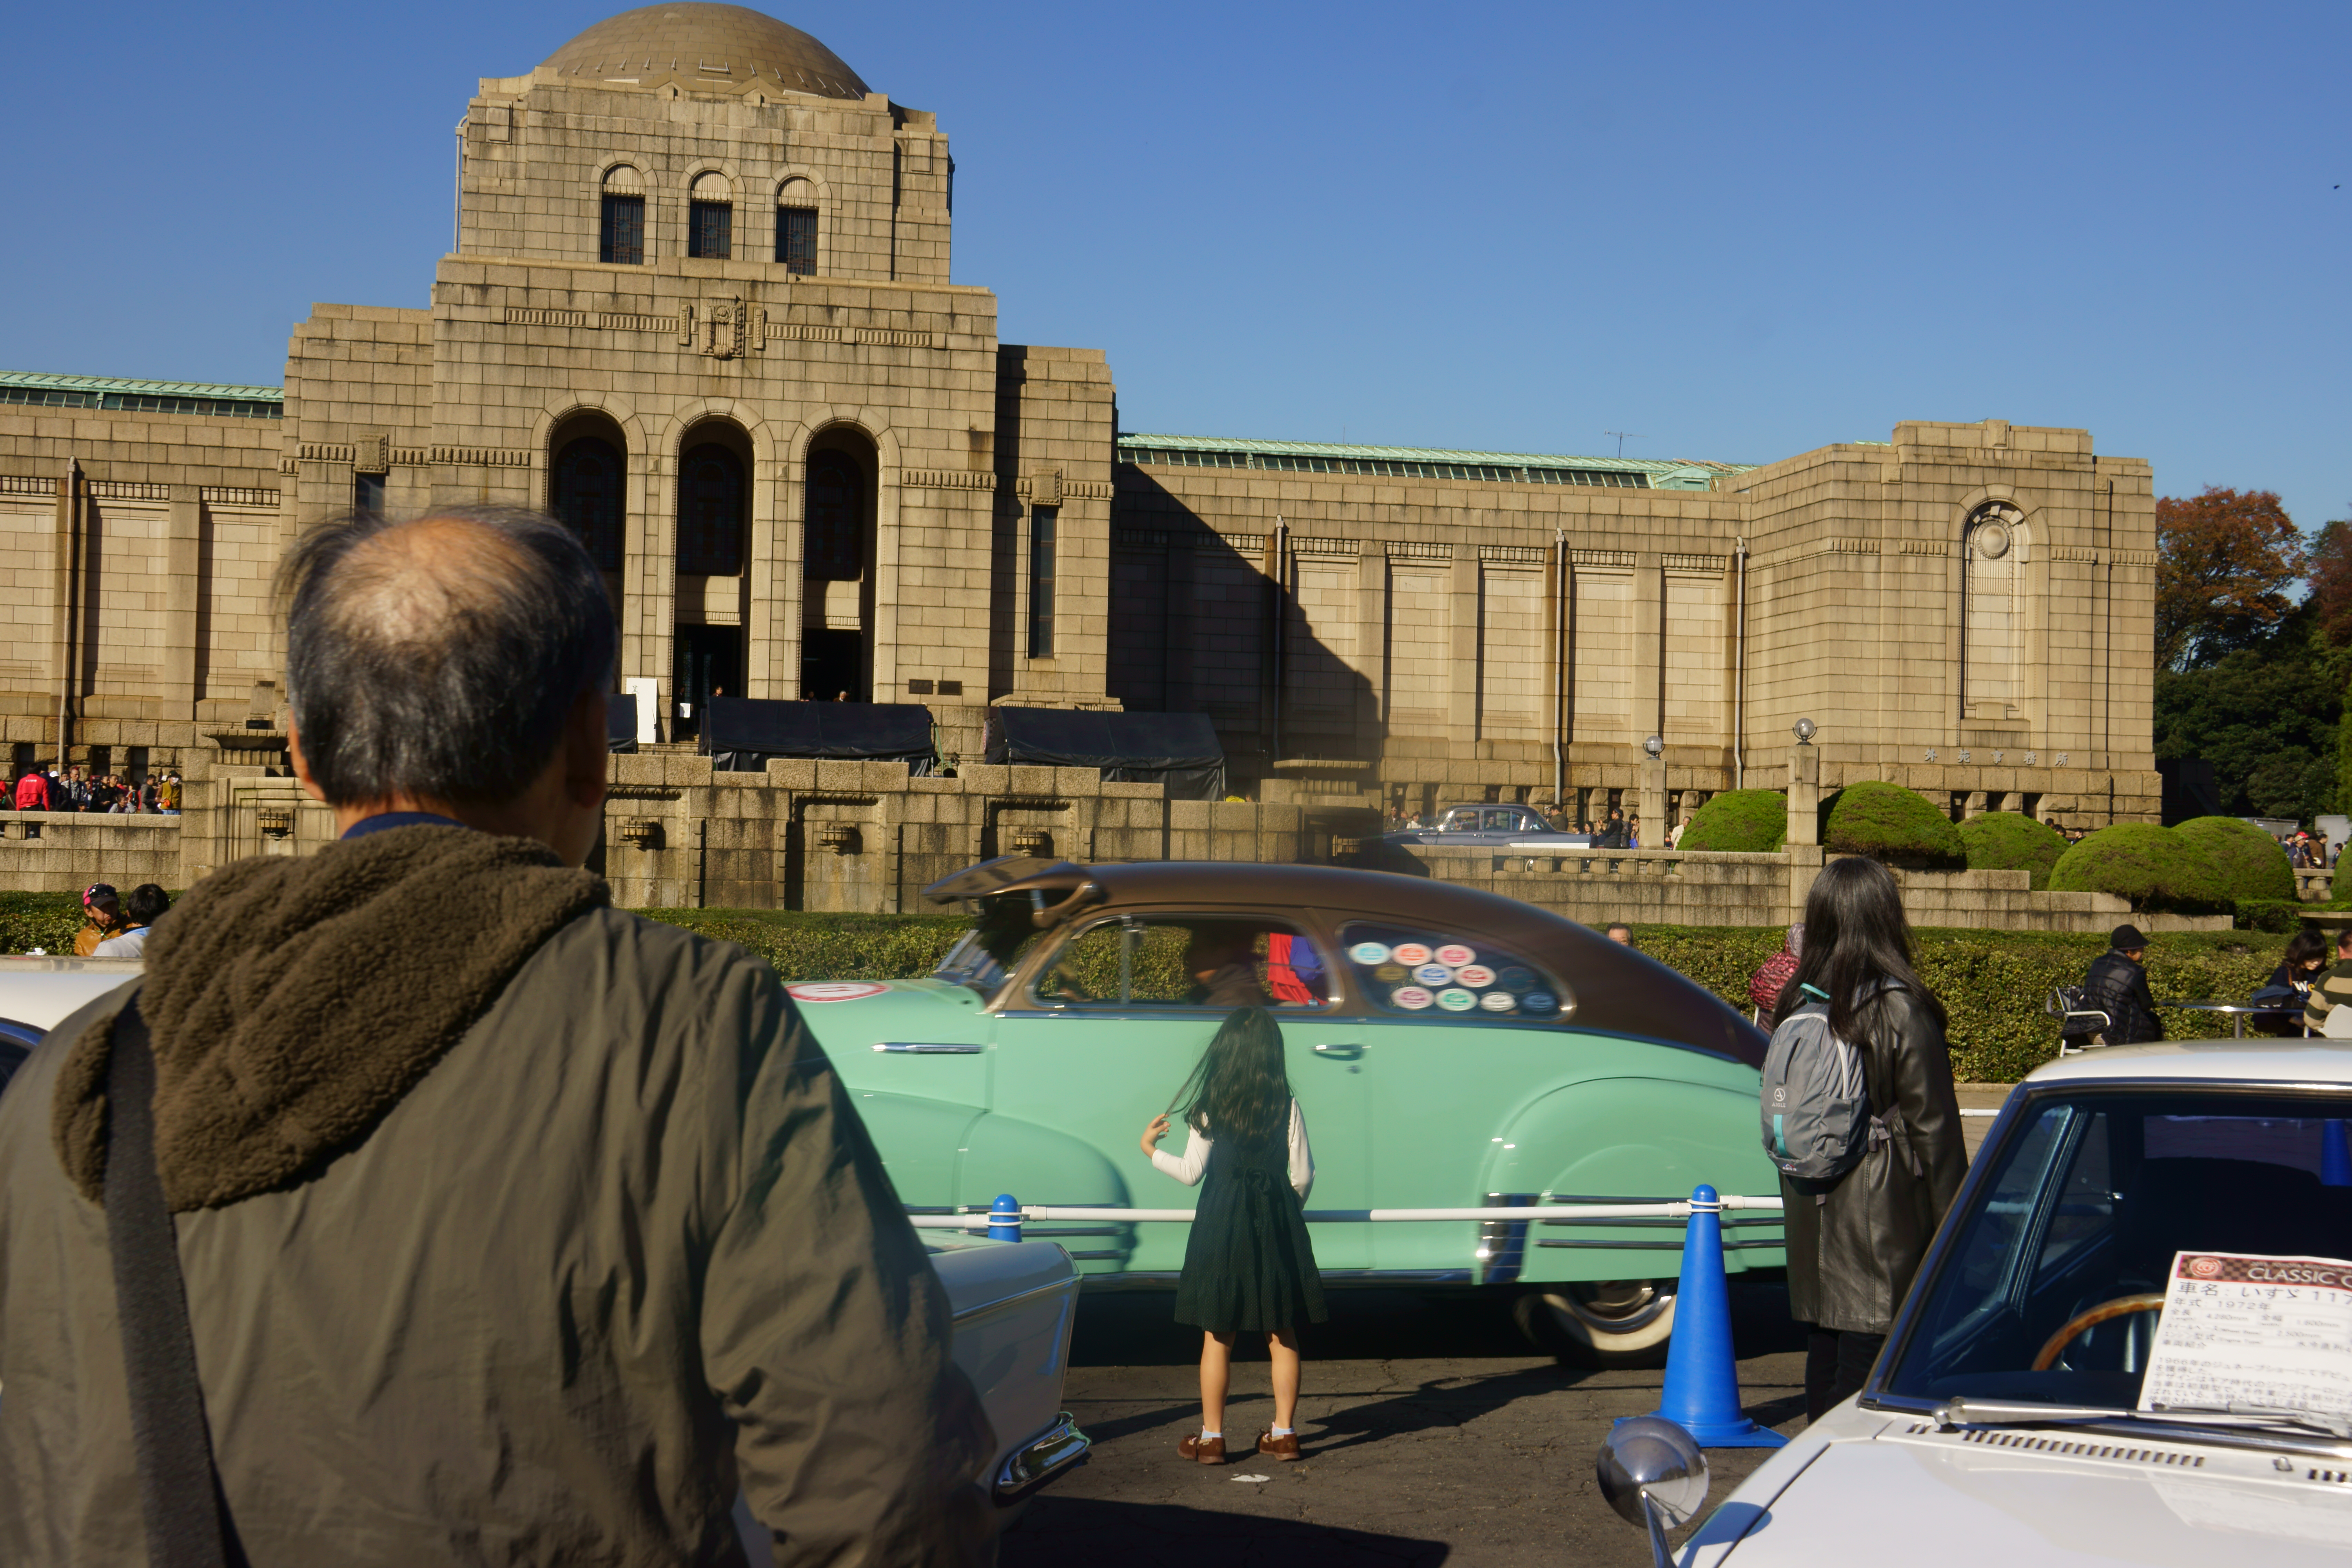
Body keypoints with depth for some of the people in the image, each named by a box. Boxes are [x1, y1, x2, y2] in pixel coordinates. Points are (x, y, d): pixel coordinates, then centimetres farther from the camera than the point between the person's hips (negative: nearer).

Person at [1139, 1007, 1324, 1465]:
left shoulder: (1210, 1107, -6)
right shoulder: (1286, 1107, -3)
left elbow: (1191, 1173, -5)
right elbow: (1303, 1175, -2)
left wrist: (1150, 1150, 12)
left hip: (1223, 1223, -1)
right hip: (1276, 1224, 1)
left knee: (1217, 1336, 5)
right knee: (1281, 1334, 9)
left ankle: (1211, 1437, 9)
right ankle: (1284, 1432, 13)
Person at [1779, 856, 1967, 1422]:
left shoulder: (1801, 1003, 3)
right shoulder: (1901, 1009, -14)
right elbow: (1931, 1125, -9)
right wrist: (1950, 1222, -2)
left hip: (1812, 1207, 6)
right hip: (1883, 1207, -6)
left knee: (1823, 1346, 14)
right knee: (1869, 1355, -3)